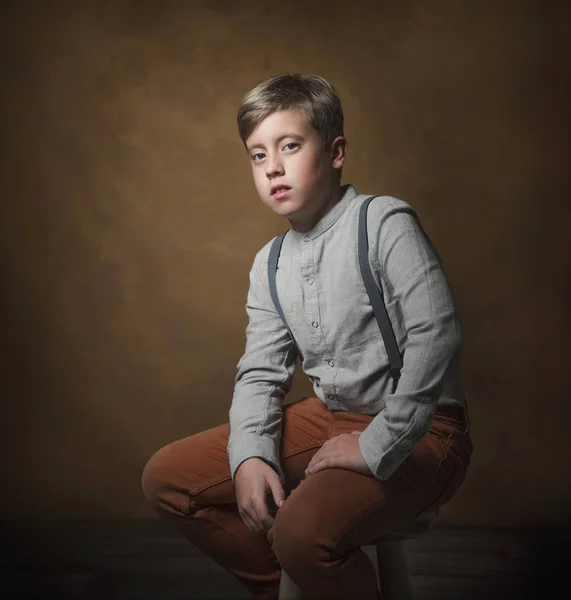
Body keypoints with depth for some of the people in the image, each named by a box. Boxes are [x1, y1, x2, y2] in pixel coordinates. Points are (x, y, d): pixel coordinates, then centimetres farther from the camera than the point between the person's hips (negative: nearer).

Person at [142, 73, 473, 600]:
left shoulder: (384, 222, -13)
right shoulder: (270, 265, 8)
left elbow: (435, 335, -22)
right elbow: (261, 373, 6)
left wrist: (378, 445, -22)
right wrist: (250, 456, -12)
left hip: (417, 430, -7)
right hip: (330, 417, 7)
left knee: (302, 531, -35)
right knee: (167, 477, 3)